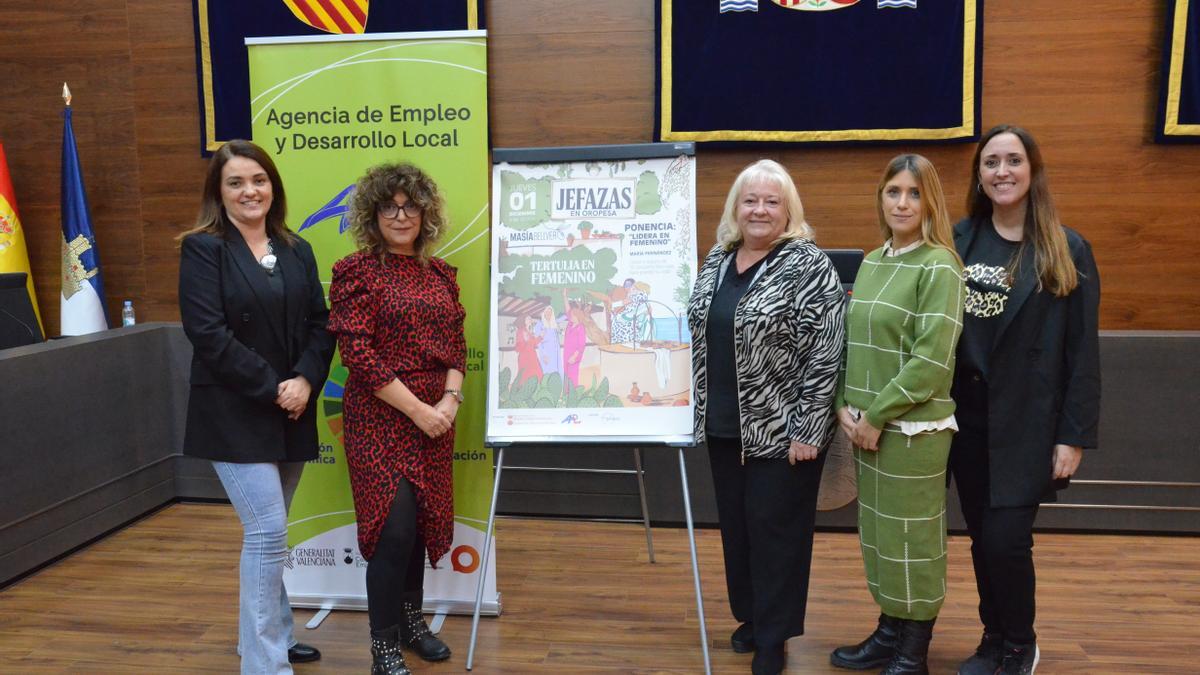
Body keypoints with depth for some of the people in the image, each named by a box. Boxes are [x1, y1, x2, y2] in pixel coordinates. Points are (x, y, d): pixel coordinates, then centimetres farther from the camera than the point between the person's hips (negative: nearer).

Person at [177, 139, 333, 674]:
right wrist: (272, 389, -16)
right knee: (268, 532, -9)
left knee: (265, 531, 15)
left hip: (293, 413, 5)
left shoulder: (297, 251, 10)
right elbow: (208, 334, -15)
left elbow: (320, 326, 7)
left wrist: (305, 381, -11)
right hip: (234, 415, -5)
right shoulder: (203, 249, -6)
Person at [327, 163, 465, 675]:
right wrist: (417, 410, -16)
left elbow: (456, 345, 10)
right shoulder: (356, 271, -7)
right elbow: (358, 353, -15)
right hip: (380, 417, -5)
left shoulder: (440, 273, 10)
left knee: (422, 520, 13)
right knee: (394, 525, -7)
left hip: (436, 416, 6)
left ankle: (411, 620, 33)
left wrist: (450, 401, -7)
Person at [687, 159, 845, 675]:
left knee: (775, 528, 4)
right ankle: (750, 616, 34)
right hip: (724, 426, 6)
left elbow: (824, 356, -16)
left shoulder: (808, 267, -12)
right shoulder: (716, 261, 8)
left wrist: (808, 431, -18)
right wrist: (703, 412, 15)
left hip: (781, 428, -6)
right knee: (735, 524, 16)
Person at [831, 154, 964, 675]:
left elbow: (932, 360, -17)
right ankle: (889, 633, 30)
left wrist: (876, 415, -16)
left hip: (913, 428, -6)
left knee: (911, 537, 3)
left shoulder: (939, 266, -11)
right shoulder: (871, 263, 10)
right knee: (878, 532, 14)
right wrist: (844, 408, -1)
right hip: (866, 426, 6)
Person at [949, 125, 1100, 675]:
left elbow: (1083, 351, -5)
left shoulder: (1067, 250, -5)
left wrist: (1074, 435, -8)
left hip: (1027, 421, -3)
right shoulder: (959, 241, 2)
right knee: (981, 537, 11)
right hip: (967, 416, 3)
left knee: (1006, 539, -4)